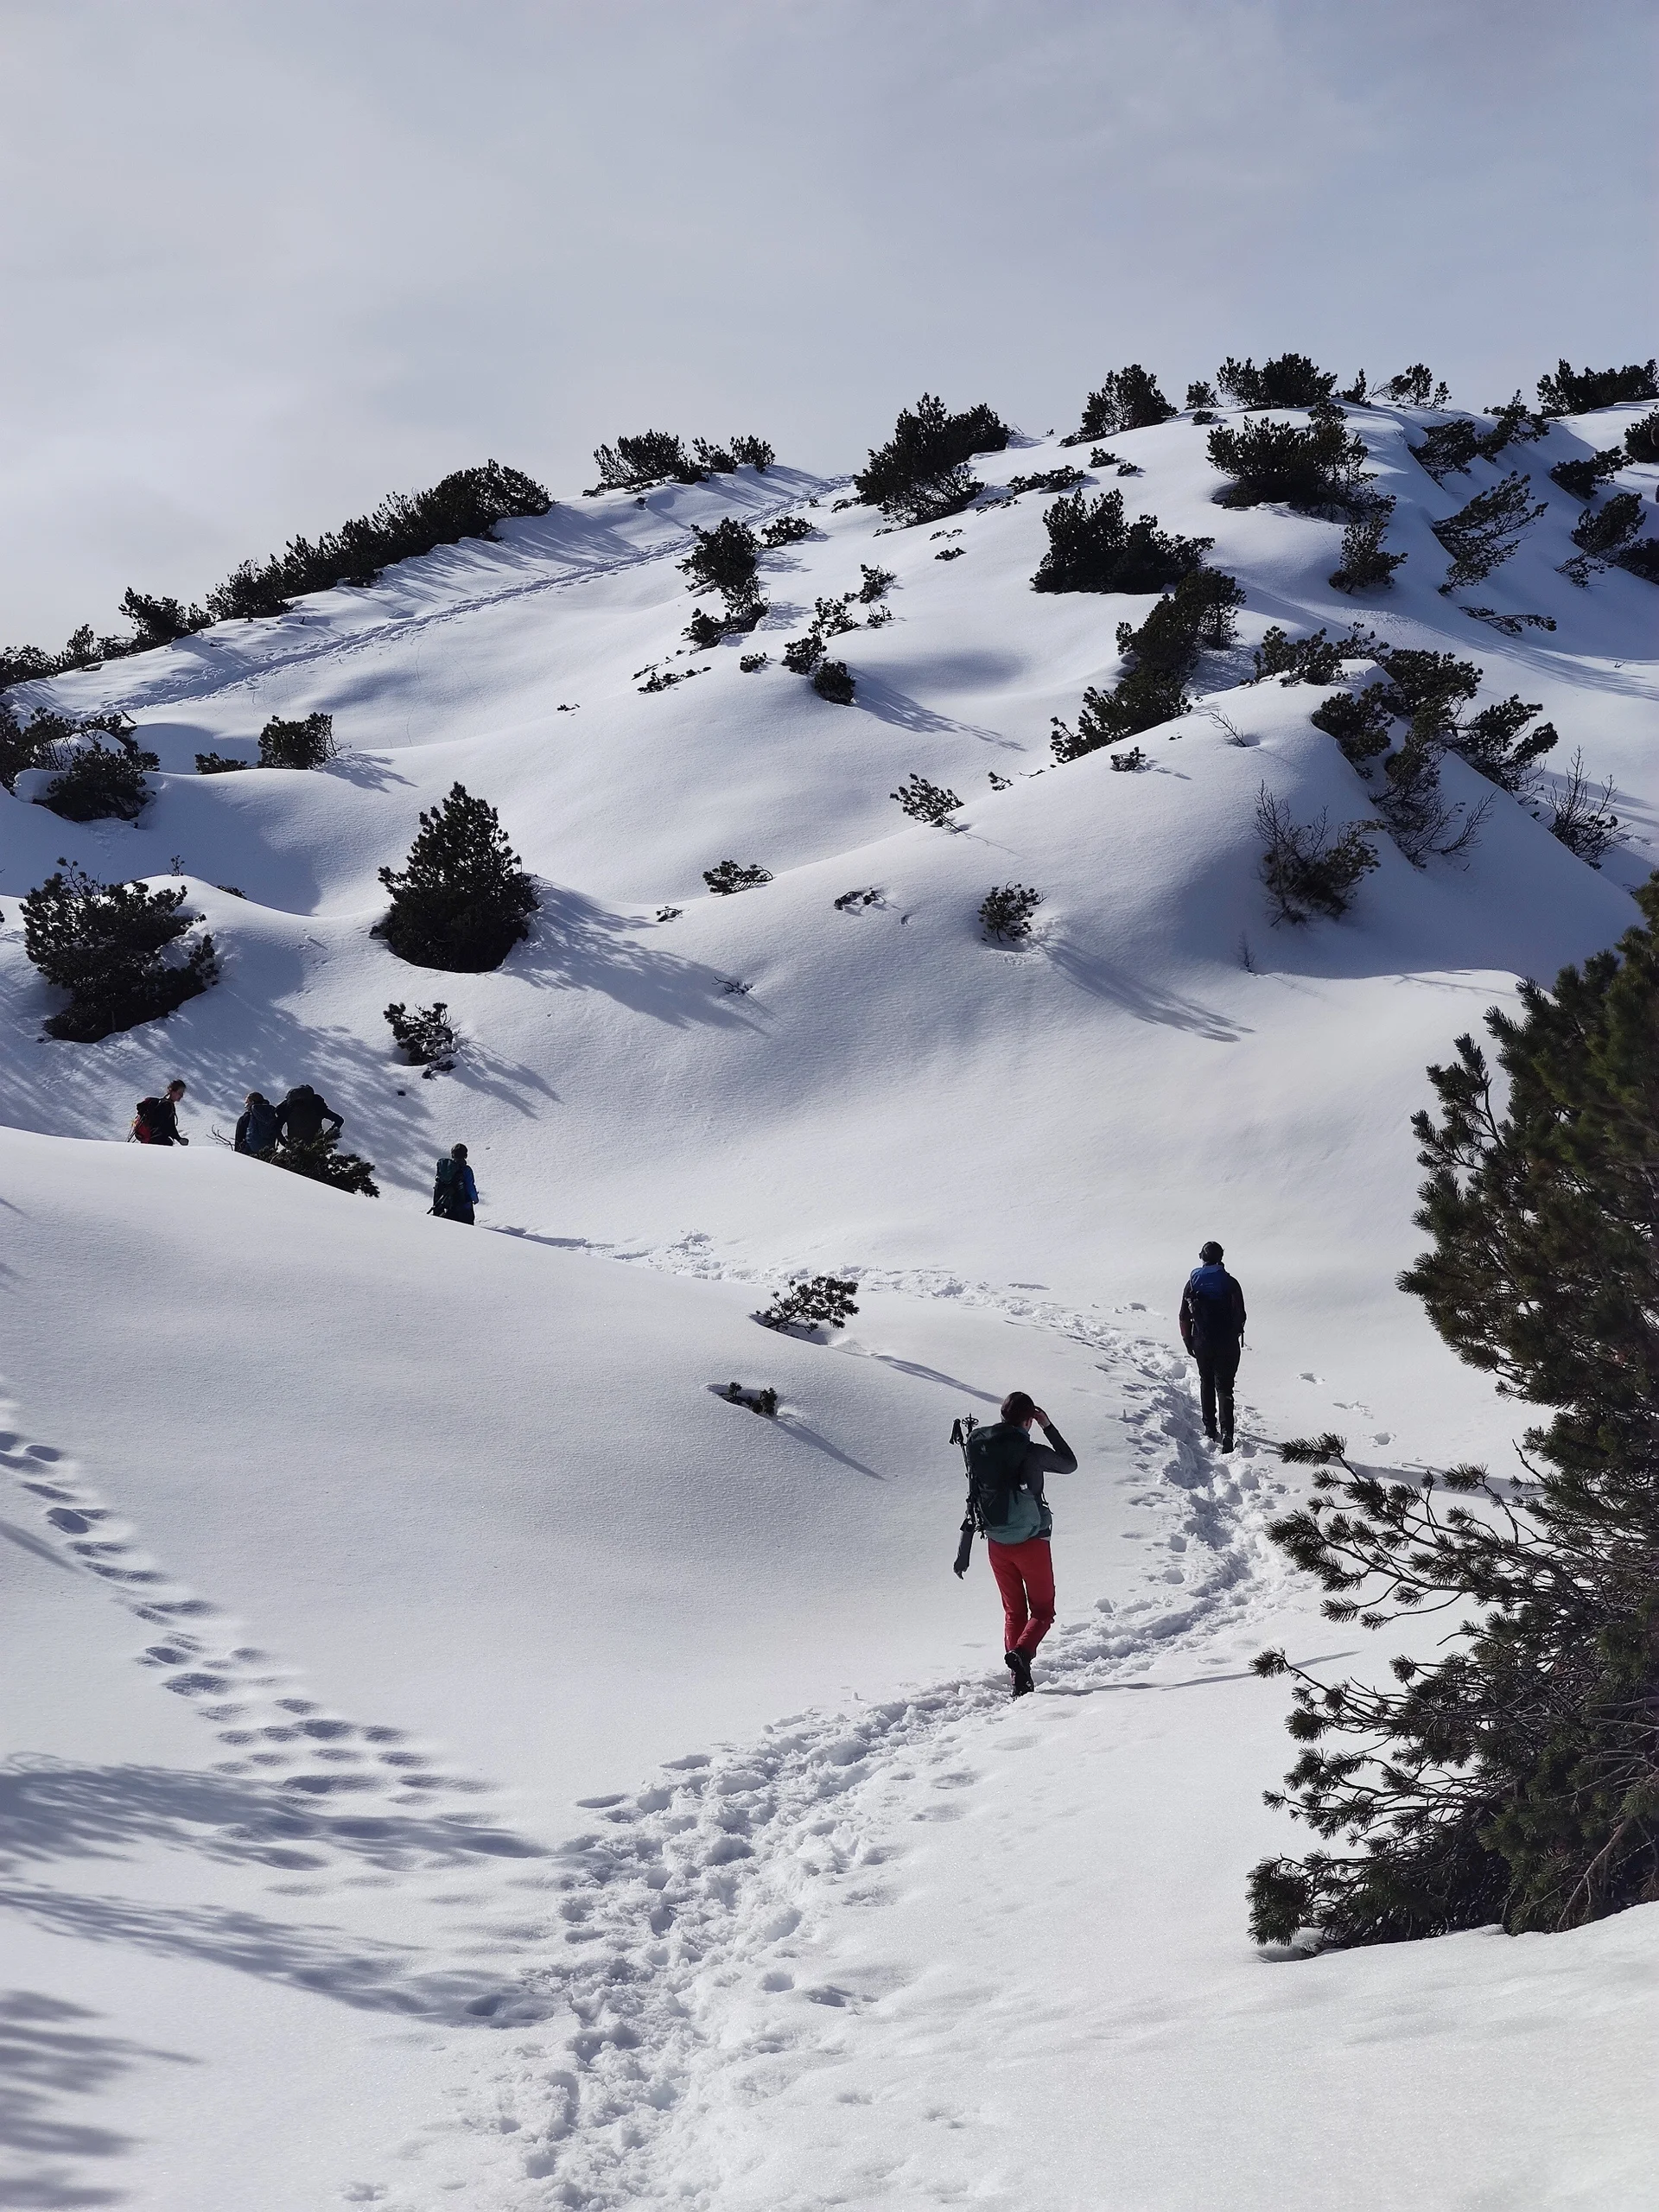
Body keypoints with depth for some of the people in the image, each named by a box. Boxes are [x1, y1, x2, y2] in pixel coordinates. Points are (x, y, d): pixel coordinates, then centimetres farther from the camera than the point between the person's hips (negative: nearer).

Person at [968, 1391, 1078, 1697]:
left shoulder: (978, 1446, -4)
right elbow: (1070, 1464, 1)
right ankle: (1021, 1652, -21)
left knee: (1013, 1612, 16)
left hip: (997, 1543, 4)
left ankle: (1020, 1683, 8)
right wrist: (1049, 1428, 4)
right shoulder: (1031, 1453, -16)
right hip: (1031, 1542, -4)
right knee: (1042, 1611, 8)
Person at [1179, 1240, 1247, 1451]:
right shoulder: (1230, 1283, -7)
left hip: (1202, 1343, 2)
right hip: (1227, 1344, -1)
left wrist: (1188, 1341, 13)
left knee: (1206, 1382, 21)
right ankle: (1227, 1432, -16)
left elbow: (1185, 1317, 0)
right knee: (1224, 1387, 0)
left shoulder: (1193, 1283, -2)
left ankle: (1210, 1428, 23)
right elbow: (1240, 1316, -4)